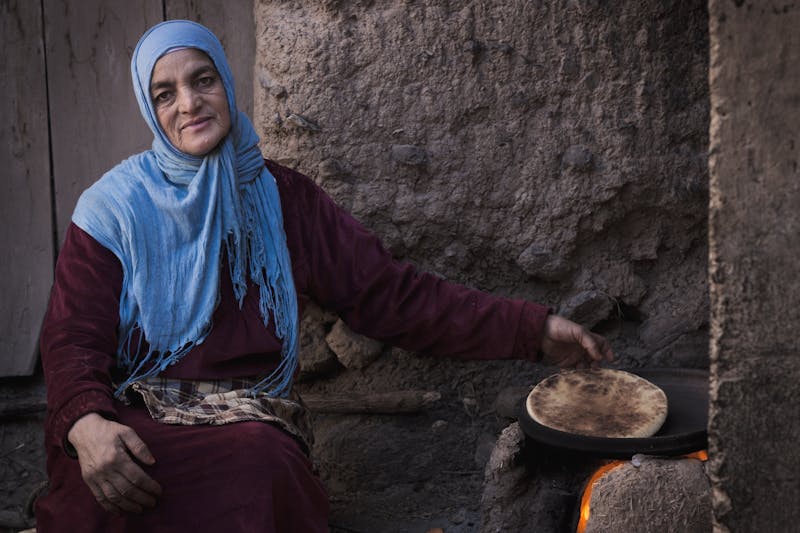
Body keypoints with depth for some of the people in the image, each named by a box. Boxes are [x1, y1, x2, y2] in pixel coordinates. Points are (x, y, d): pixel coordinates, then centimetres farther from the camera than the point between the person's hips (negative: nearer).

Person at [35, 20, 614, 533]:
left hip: (253, 416, 1)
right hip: (131, 414, -1)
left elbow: (391, 294, 5)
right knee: (119, 479, -36)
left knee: (260, 463, -35)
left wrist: (535, 329, -4)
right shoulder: (114, 206, 4)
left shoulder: (283, 198, 9)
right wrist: (86, 423, -27)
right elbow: (73, 338, -3)